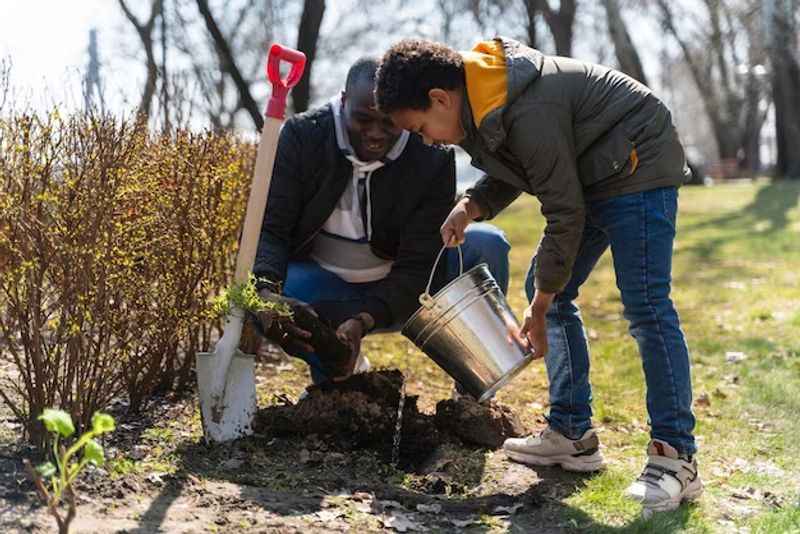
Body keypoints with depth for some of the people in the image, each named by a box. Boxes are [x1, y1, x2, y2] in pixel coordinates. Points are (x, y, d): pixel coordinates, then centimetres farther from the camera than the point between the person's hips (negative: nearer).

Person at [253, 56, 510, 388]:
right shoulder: (302, 137, -16)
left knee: (487, 245, -25)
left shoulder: (433, 158, -19)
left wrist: (364, 321, -41)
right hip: (323, 284, 0)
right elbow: (267, 228, -22)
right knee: (257, 297, -33)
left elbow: (418, 267, -23)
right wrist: (266, 291, -44)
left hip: (399, 293, 0)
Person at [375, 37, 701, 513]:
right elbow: (511, 172, 13)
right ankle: (573, 433, 13)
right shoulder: (480, 101, -2)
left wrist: (539, 311, -18)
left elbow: (565, 214, -26)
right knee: (547, 291, 8)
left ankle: (676, 457, -11)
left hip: (638, 167, -10)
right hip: (588, 177, 10)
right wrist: (471, 207, -8)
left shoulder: (528, 113, -31)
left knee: (645, 306, -16)